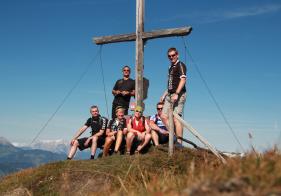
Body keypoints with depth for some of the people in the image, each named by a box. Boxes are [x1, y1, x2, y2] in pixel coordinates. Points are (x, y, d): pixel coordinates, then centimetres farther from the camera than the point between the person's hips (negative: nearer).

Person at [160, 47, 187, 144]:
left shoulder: (180, 65, -6)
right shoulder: (171, 67, 21)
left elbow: (183, 80, -18)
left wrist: (176, 94, -26)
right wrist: (164, 95, 22)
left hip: (178, 95, -9)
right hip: (170, 95, 9)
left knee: (176, 118, -12)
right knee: (164, 116, 6)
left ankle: (179, 142, -7)